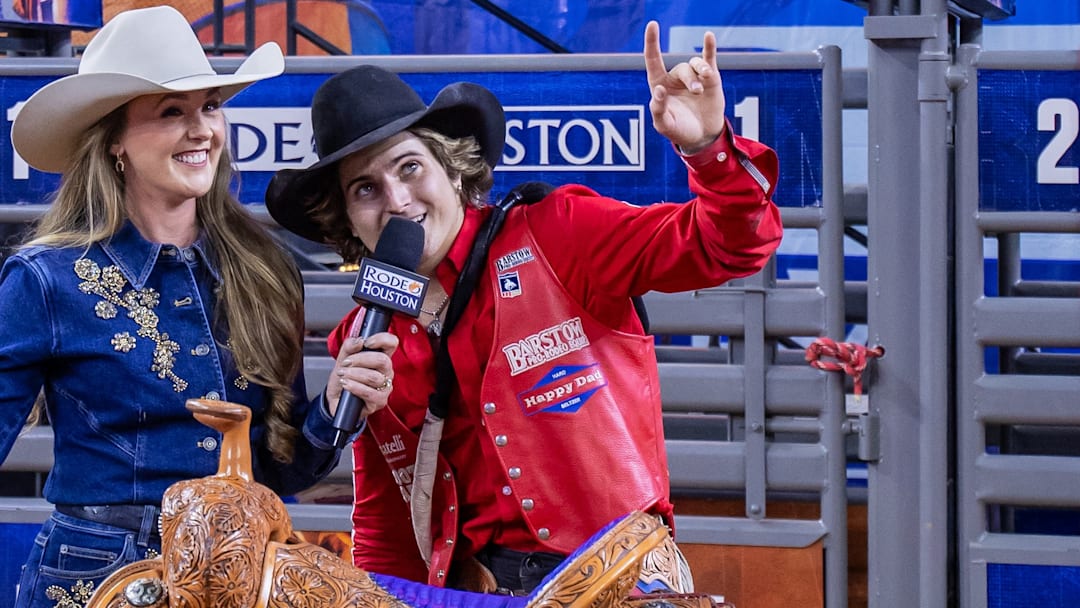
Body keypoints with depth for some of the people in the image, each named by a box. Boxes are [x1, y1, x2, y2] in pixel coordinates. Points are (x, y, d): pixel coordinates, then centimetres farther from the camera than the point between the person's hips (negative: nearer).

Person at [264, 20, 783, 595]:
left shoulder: (554, 239, -2)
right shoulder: (361, 342, 10)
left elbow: (730, 245, -6)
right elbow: (382, 520, 18)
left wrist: (709, 147, -22)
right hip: (467, 587, 3)